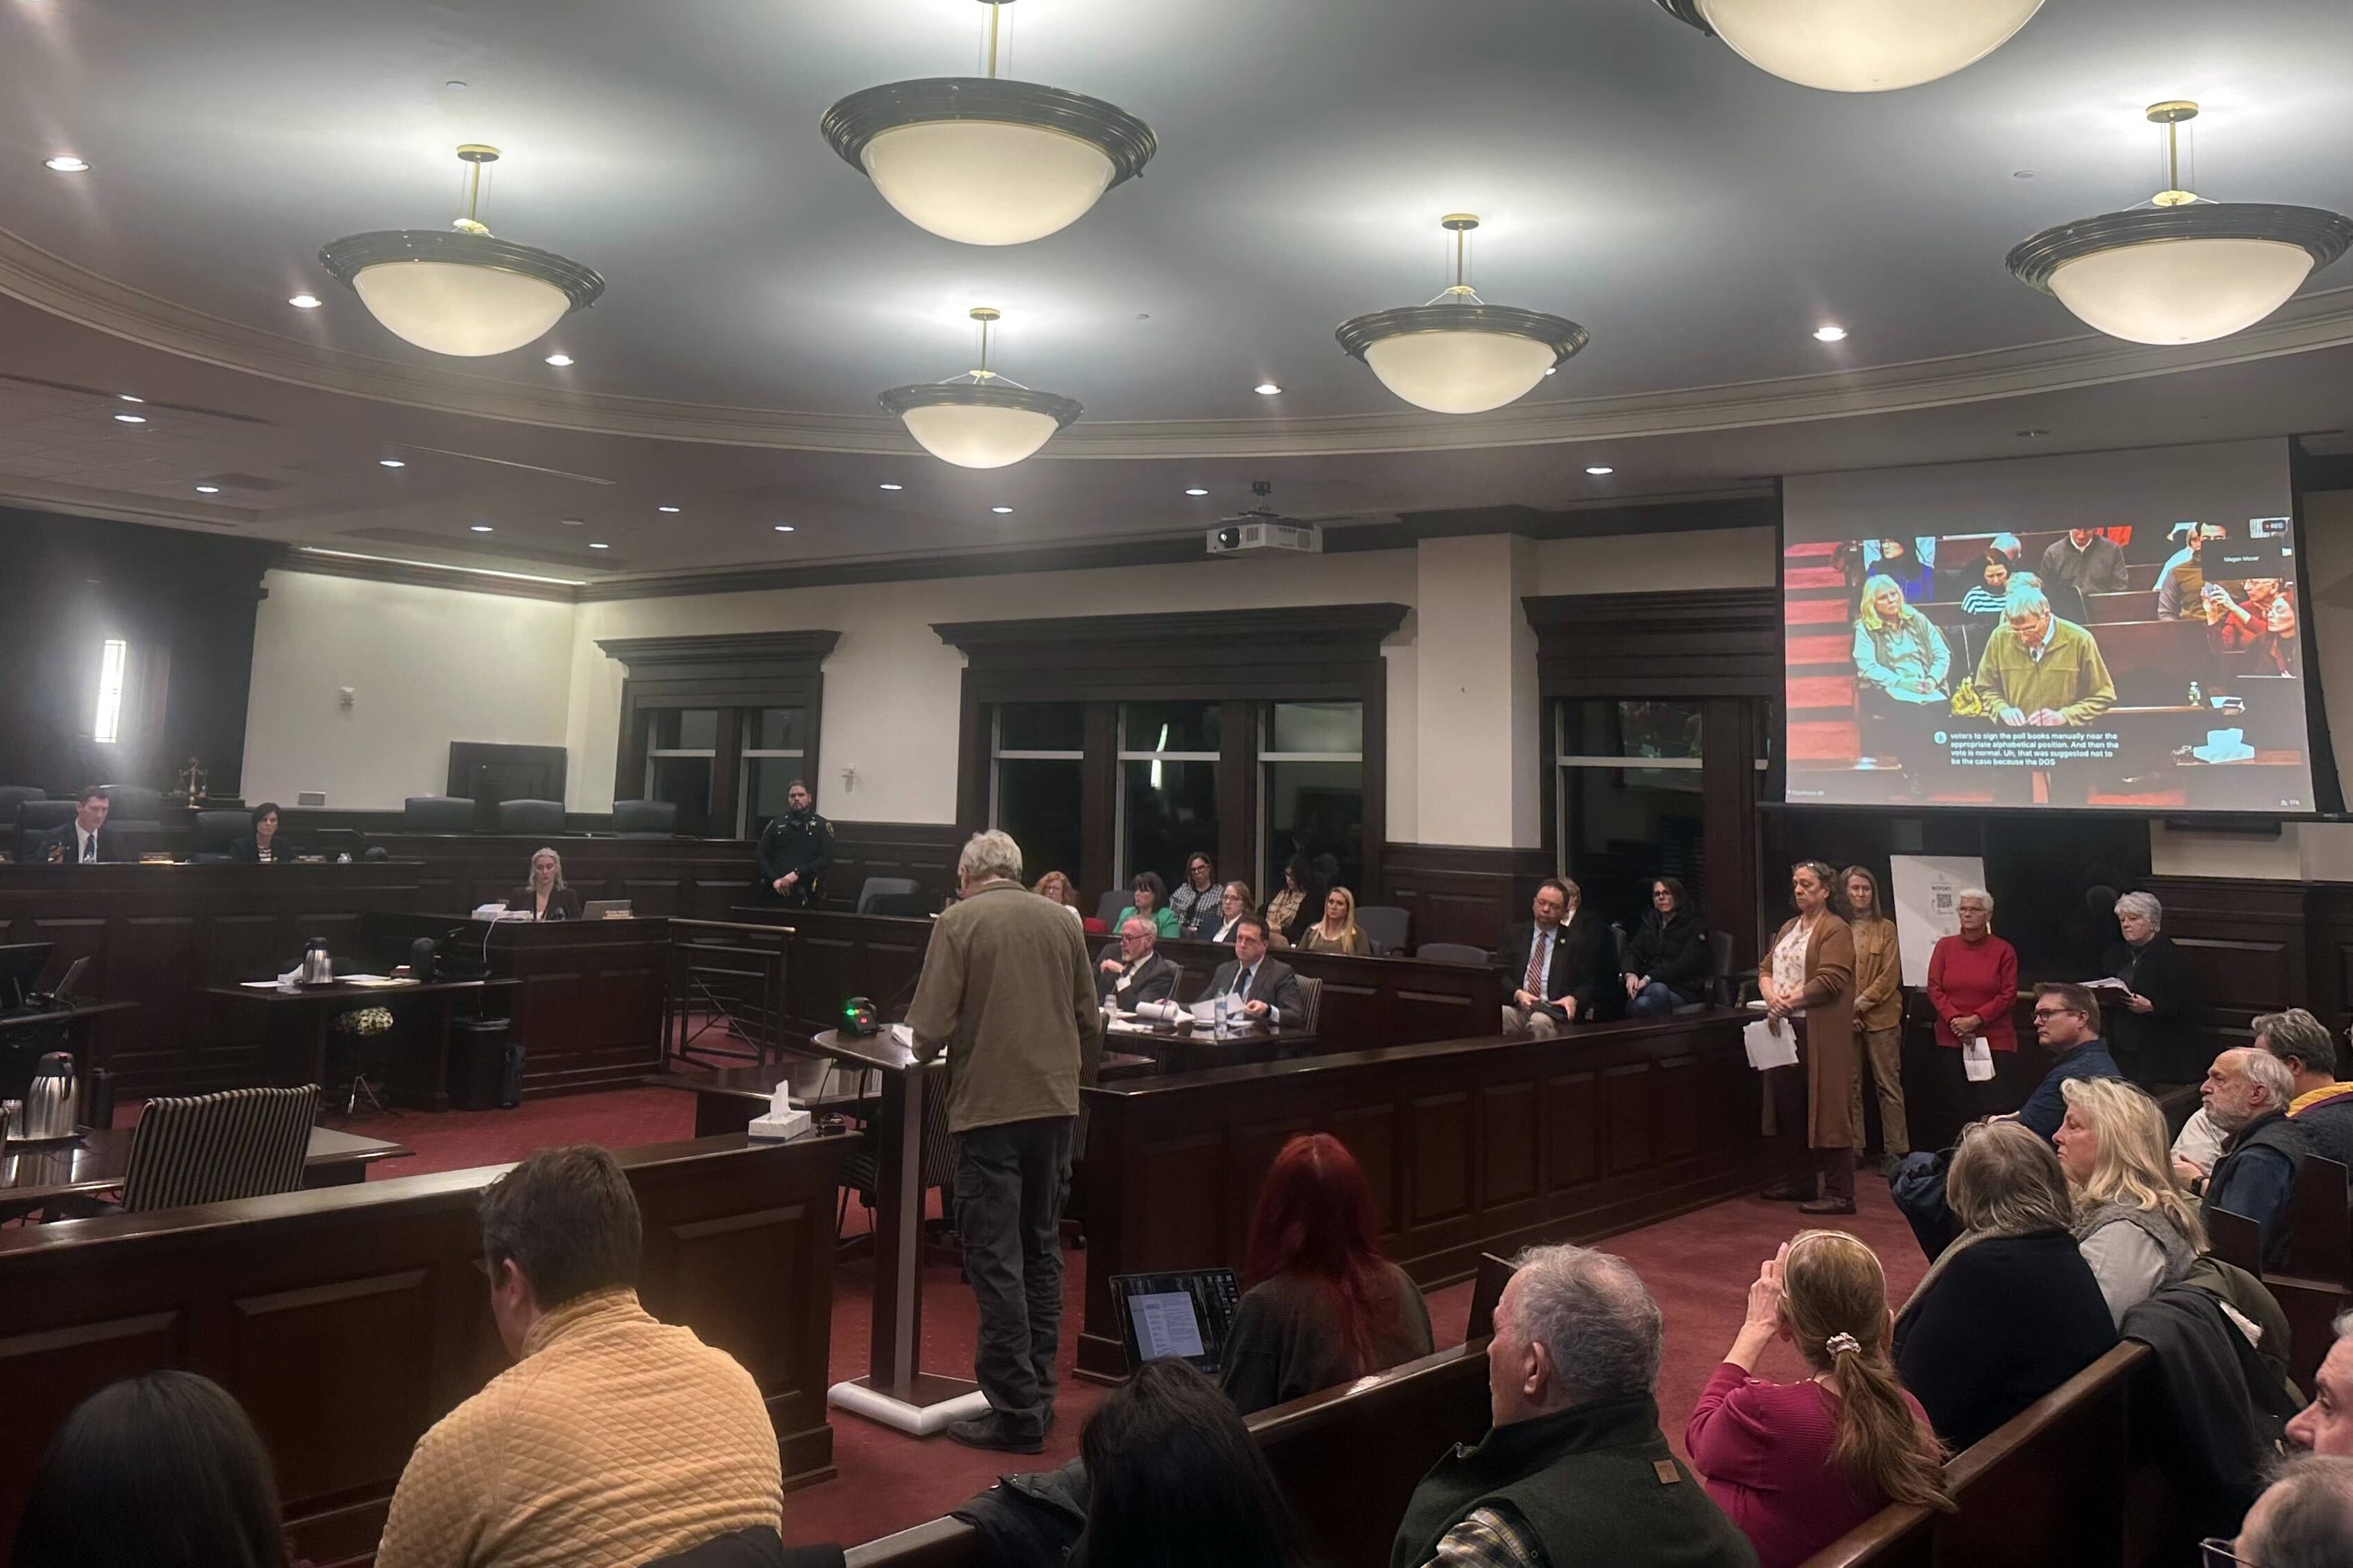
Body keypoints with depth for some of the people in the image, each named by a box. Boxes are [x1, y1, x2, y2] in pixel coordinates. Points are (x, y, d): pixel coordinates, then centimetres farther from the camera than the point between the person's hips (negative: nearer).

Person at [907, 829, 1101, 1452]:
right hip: (1057, 1106, 5)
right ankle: (1038, 1394, 24)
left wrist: (926, 1049, 11)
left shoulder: (958, 922, -6)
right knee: (1042, 1250, 16)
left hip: (989, 1106, -5)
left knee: (997, 1260, 2)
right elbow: (1090, 1024, 11)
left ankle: (1016, 1410, 5)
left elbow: (929, 1028, -11)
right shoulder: (1062, 924, 6)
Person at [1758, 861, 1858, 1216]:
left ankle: (1839, 1193, -3)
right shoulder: (1788, 929, 19)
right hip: (1784, 1028, 8)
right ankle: (1799, 1182, 23)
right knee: (1788, 1107, 12)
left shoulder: (1836, 930, -7)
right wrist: (1771, 997, -6)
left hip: (1819, 1034, -8)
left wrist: (1789, 1000, -16)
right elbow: (1766, 968, 14)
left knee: (1823, 1110, -7)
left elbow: (1830, 981, -17)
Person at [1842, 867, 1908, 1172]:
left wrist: (1860, 1004, -10)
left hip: (1881, 1017, -1)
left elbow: (1890, 977, -3)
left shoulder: (1886, 928, 3)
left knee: (1889, 1085, 1)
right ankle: (1854, 1149, 14)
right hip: (1845, 1019, 1)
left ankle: (1894, 1152, 5)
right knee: (1850, 1086, 6)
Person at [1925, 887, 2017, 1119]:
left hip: (1993, 1039, -2)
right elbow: (1934, 989, 5)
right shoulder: (1945, 946, 8)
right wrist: (1954, 1020, -9)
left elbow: (2009, 995, -2)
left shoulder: (2004, 950, 2)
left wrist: (1976, 1019, -12)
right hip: (1951, 1039, 2)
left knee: (1989, 1107, -7)